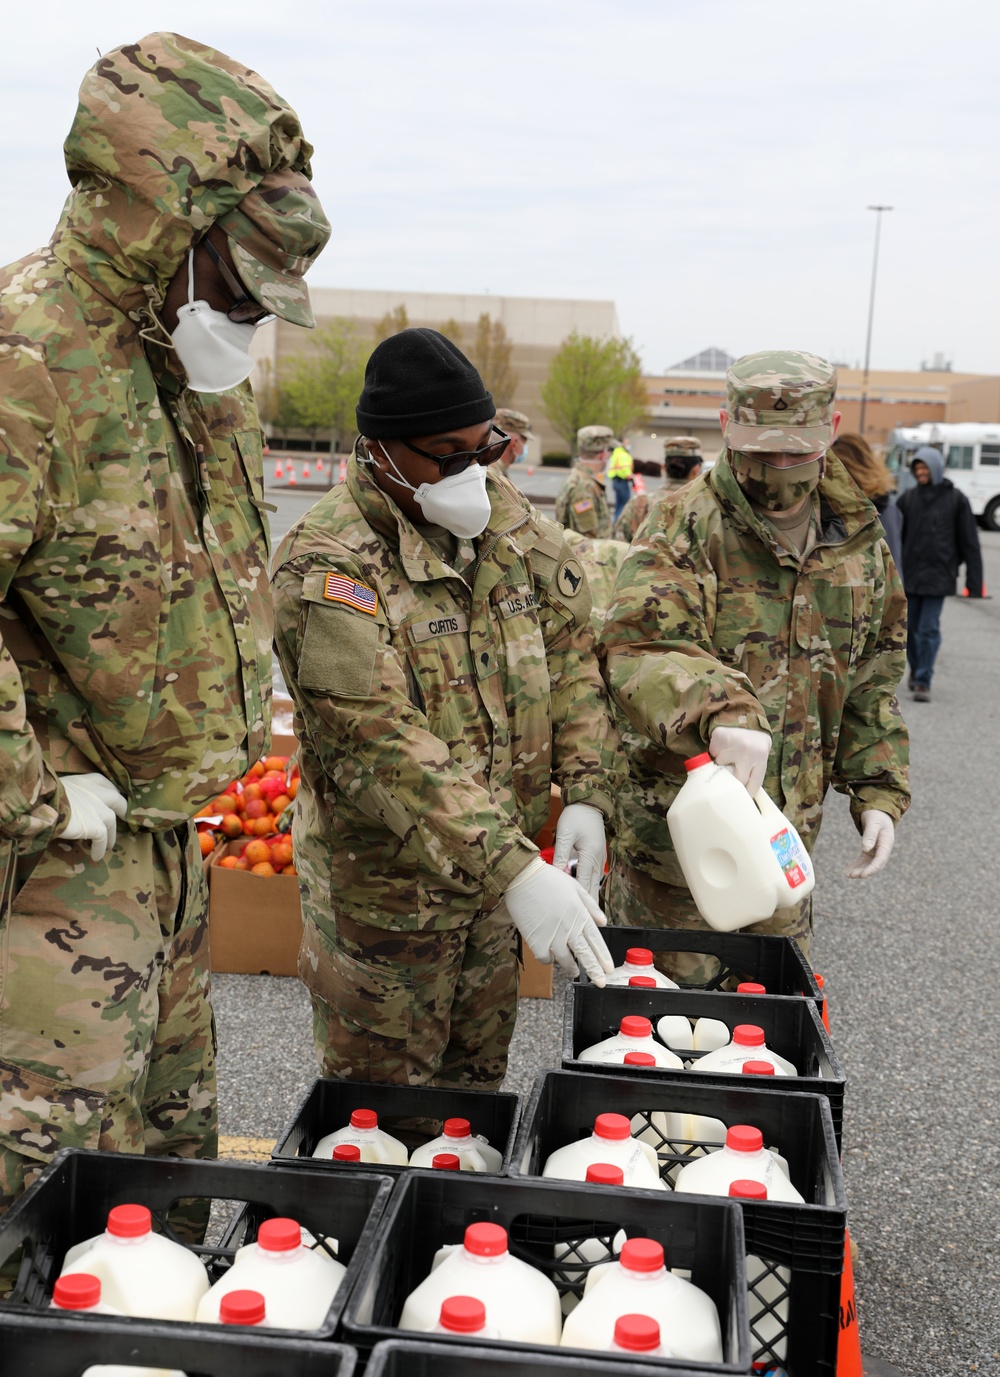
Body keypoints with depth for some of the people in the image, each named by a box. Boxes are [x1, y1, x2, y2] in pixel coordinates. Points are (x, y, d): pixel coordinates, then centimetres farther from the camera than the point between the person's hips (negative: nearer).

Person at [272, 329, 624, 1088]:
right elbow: (384, 746, -30)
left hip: (497, 873, 6)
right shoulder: (329, 565, -23)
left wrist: (586, 792, -8)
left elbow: (571, 648, 5)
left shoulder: (506, 515, 0)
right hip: (385, 891, -6)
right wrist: (516, 871, -35)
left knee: (478, 1083, 22)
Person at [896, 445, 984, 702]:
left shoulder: (955, 499, -1)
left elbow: (969, 542, -1)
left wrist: (974, 582, -5)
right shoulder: (908, 498, 6)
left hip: (938, 575, -3)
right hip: (910, 573, 3)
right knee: (910, 627, 10)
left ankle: (923, 681, 0)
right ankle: (916, 669, 32)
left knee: (929, 629, -6)